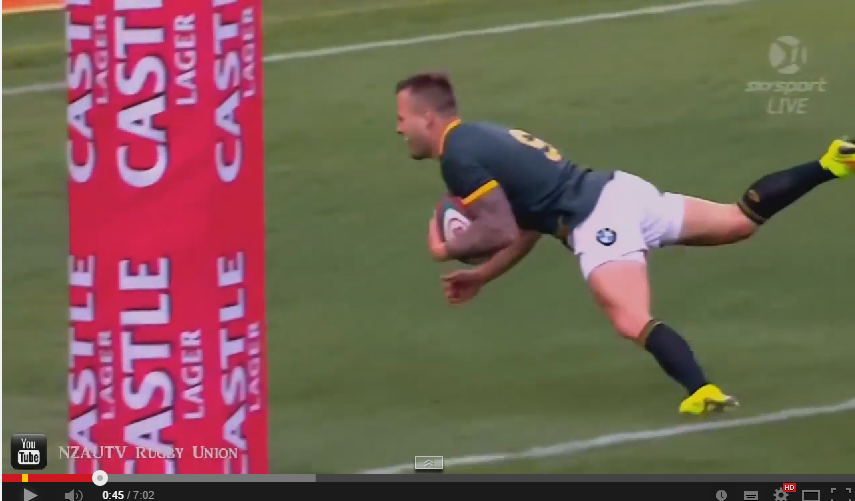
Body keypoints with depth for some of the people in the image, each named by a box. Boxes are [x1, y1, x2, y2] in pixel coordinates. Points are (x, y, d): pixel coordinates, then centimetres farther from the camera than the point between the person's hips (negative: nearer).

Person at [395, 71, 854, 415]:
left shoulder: (458, 158, -8)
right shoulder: (483, 137, 22)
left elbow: (501, 231, -14)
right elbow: (527, 226, 29)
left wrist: (448, 250, 3)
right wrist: (481, 277, 29)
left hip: (599, 223, -10)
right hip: (619, 191, 10)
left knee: (632, 322, -26)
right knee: (743, 219, 18)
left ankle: (702, 394, -47)